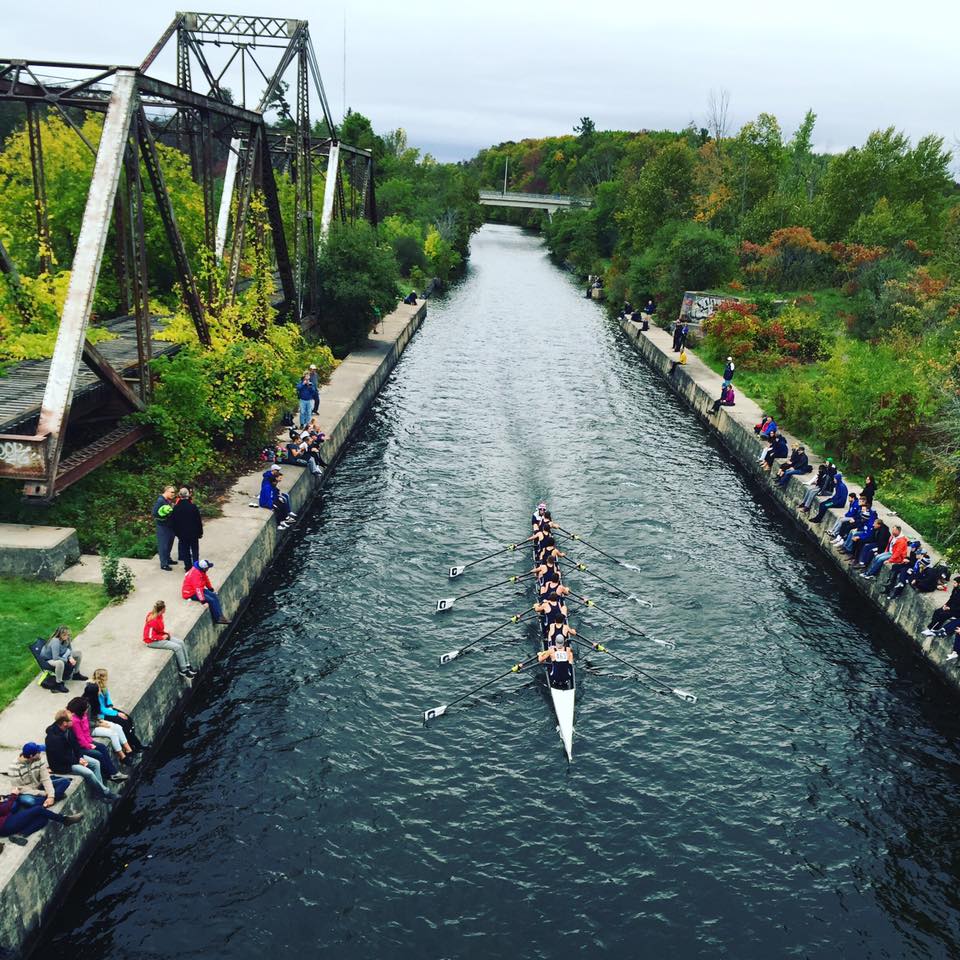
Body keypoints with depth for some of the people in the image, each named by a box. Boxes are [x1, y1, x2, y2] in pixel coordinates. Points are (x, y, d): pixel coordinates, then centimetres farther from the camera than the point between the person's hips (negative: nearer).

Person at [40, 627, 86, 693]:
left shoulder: (66, 639, -13)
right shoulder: (55, 642, -36)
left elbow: (70, 650, 1)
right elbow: (55, 657, -39)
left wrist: (71, 657, -20)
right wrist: (68, 659, -26)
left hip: (60, 656, 8)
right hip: (48, 660, -8)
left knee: (79, 653, 5)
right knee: (60, 663, -42)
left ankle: (76, 674, 22)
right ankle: (58, 684, -22)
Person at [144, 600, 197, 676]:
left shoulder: (159, 615, -2)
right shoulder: (153, 621, -29)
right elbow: (150, 636, -24)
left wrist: (165, 633, 0)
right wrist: (162, 637, -16)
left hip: (161, 636, 9)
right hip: (152, 641, -9)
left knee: (181, 642, -2)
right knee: (177, 647, -17)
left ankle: (187, 665, 6)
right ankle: (183, 671, -5)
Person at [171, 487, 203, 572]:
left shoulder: (176, 508, -11)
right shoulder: (193, 507, -16)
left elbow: (173, 521, -2)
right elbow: (199, 520, -9)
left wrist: (176, 532, 12)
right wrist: (200, 532, 3)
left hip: (182, 534, 1)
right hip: (193, 533, -1)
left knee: (185, 550, 13)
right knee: (195, 550, 11)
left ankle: (188, 566, 17)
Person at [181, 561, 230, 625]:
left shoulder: (201, 570, -1)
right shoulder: (195, 574, -31)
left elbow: (206, 579, 16)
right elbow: (198, 589, -36)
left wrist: (211, 589, 26)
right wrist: (203, 601, -39)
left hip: (198, 589, 10)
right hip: (191, 593, -10)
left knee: (214, 596, 1)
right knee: (211, 600, -18)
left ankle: (220, 616, 0)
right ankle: (217, 619, -6)